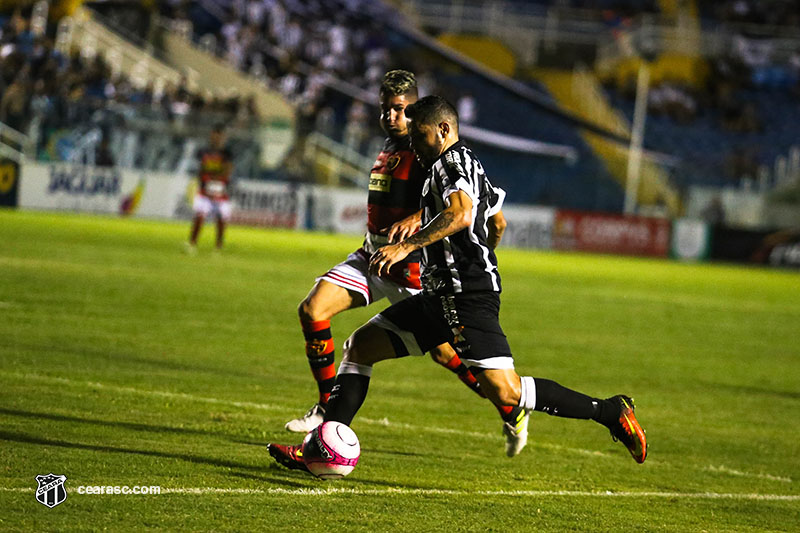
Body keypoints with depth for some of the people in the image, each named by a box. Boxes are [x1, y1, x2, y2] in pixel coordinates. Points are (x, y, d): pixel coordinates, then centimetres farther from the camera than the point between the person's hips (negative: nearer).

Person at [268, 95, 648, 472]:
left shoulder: (456, 161, -8)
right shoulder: (441, 169, 22)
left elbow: (460, 215, -28)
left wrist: (405, 247, -33)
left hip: (469, 296, -11)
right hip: (440, 297, 11)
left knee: (505, 392, -19)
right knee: (360, 344, 8)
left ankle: (609, 412, -9)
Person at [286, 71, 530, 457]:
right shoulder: (390, 146, 13)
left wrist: (415, 218, -43)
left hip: (411, 266, -8)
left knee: (443, 352, -2)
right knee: (312, 310, -9)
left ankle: (512, 413, 18)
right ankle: (328, 409, 0)